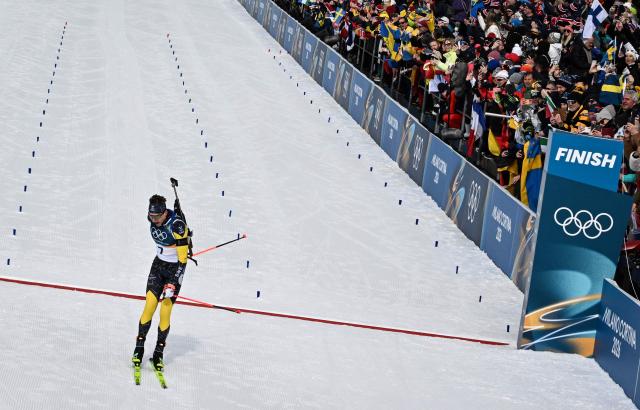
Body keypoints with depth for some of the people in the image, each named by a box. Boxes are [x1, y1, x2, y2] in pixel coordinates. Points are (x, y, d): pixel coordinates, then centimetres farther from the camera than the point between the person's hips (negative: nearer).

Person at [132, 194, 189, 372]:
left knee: (165, 313, -7)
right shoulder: (153, 220, -7)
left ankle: (159, 353, 7)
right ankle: (139, 348, -2)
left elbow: (182, 260, -23)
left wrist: (172, 285, -26)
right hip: (158, 264, 4)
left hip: (175, 270, -4)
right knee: (149, 307, -10)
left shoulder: (178, 226, -25)